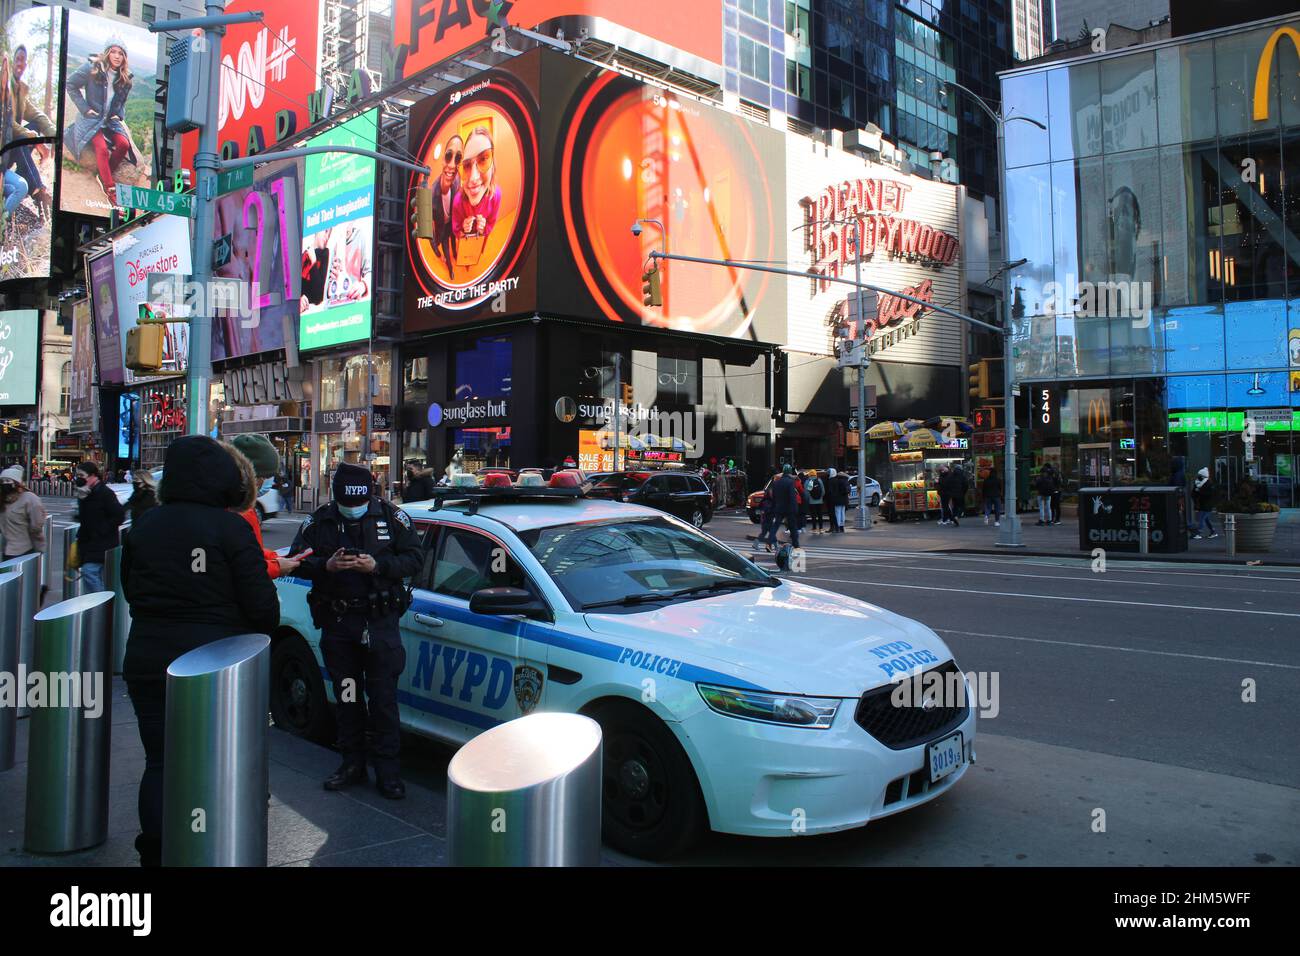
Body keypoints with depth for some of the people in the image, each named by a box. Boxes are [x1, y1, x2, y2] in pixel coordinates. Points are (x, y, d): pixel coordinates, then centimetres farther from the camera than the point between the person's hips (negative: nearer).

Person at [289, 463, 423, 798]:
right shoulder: (319, 521, 4)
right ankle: (352, 763, 26)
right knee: (347, 697, 13)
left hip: (380, 622, -3)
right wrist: (327, 565, -17)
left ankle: (386, 769, 9)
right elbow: (297, 561, 3)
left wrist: (377, 565, -18)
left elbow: (415, 557, -3)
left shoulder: (391, 517, -2)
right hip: (336, 622, 3)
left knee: (383, 698, 0)